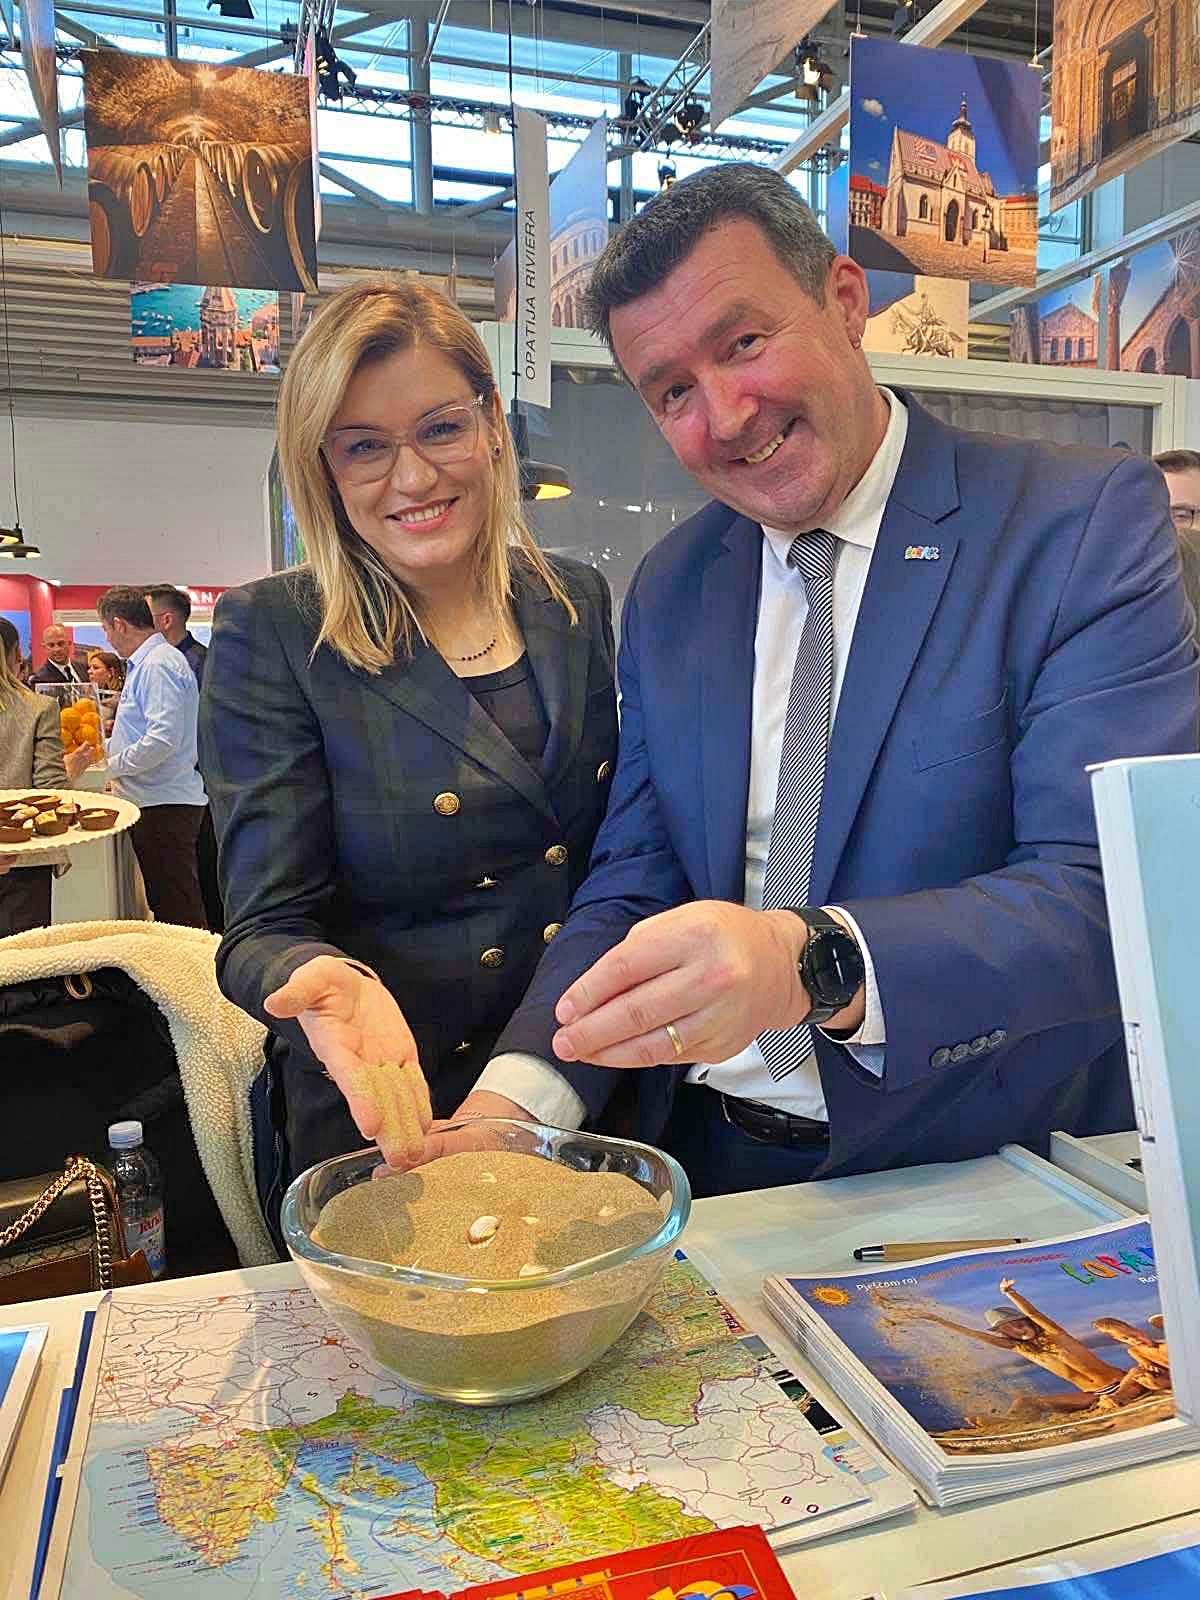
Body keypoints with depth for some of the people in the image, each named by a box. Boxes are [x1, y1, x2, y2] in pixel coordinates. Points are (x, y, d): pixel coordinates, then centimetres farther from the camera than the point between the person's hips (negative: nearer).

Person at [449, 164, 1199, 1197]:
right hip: (703, 1162, 3)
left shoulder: (1088, 522, -8)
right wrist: (515, 1098, -13)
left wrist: (811, 962, -33)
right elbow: (628, 889, 4)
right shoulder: (666, 593, 7)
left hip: (988, 1175, -2)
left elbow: (1108, 893, -17)